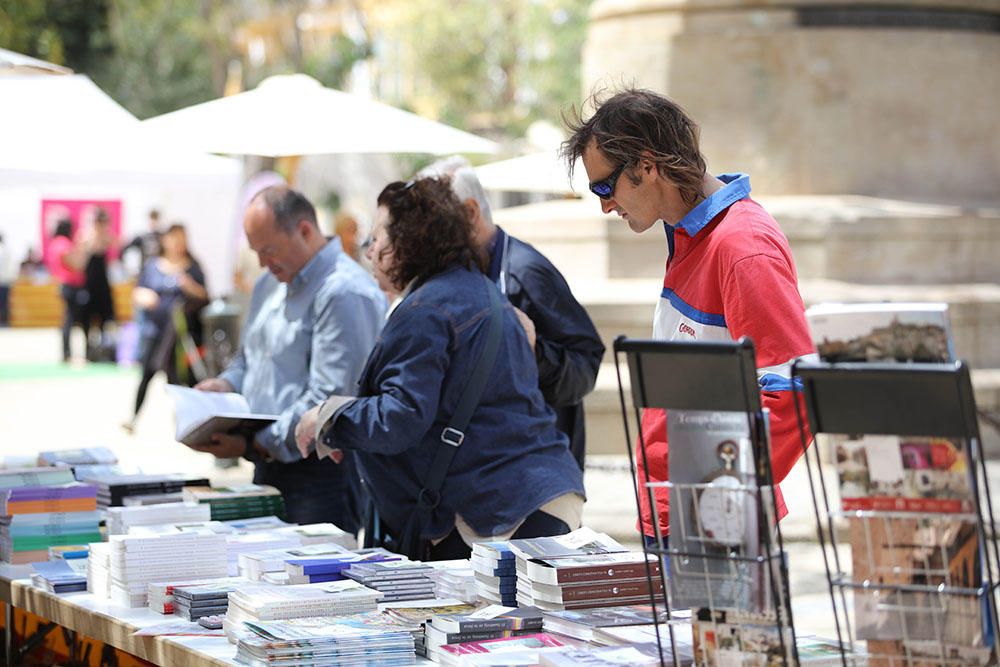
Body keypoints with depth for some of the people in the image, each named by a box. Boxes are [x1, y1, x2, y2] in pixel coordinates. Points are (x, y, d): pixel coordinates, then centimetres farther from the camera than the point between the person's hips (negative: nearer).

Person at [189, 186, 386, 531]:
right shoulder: (270, 284, 17)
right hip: (269, 465, 9)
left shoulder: (346, 292, -15)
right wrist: (227, 384, 6)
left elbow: (328, 398, -21)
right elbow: (248, 356, 30)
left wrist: (255, 445, -21)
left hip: (321, 472, -9)